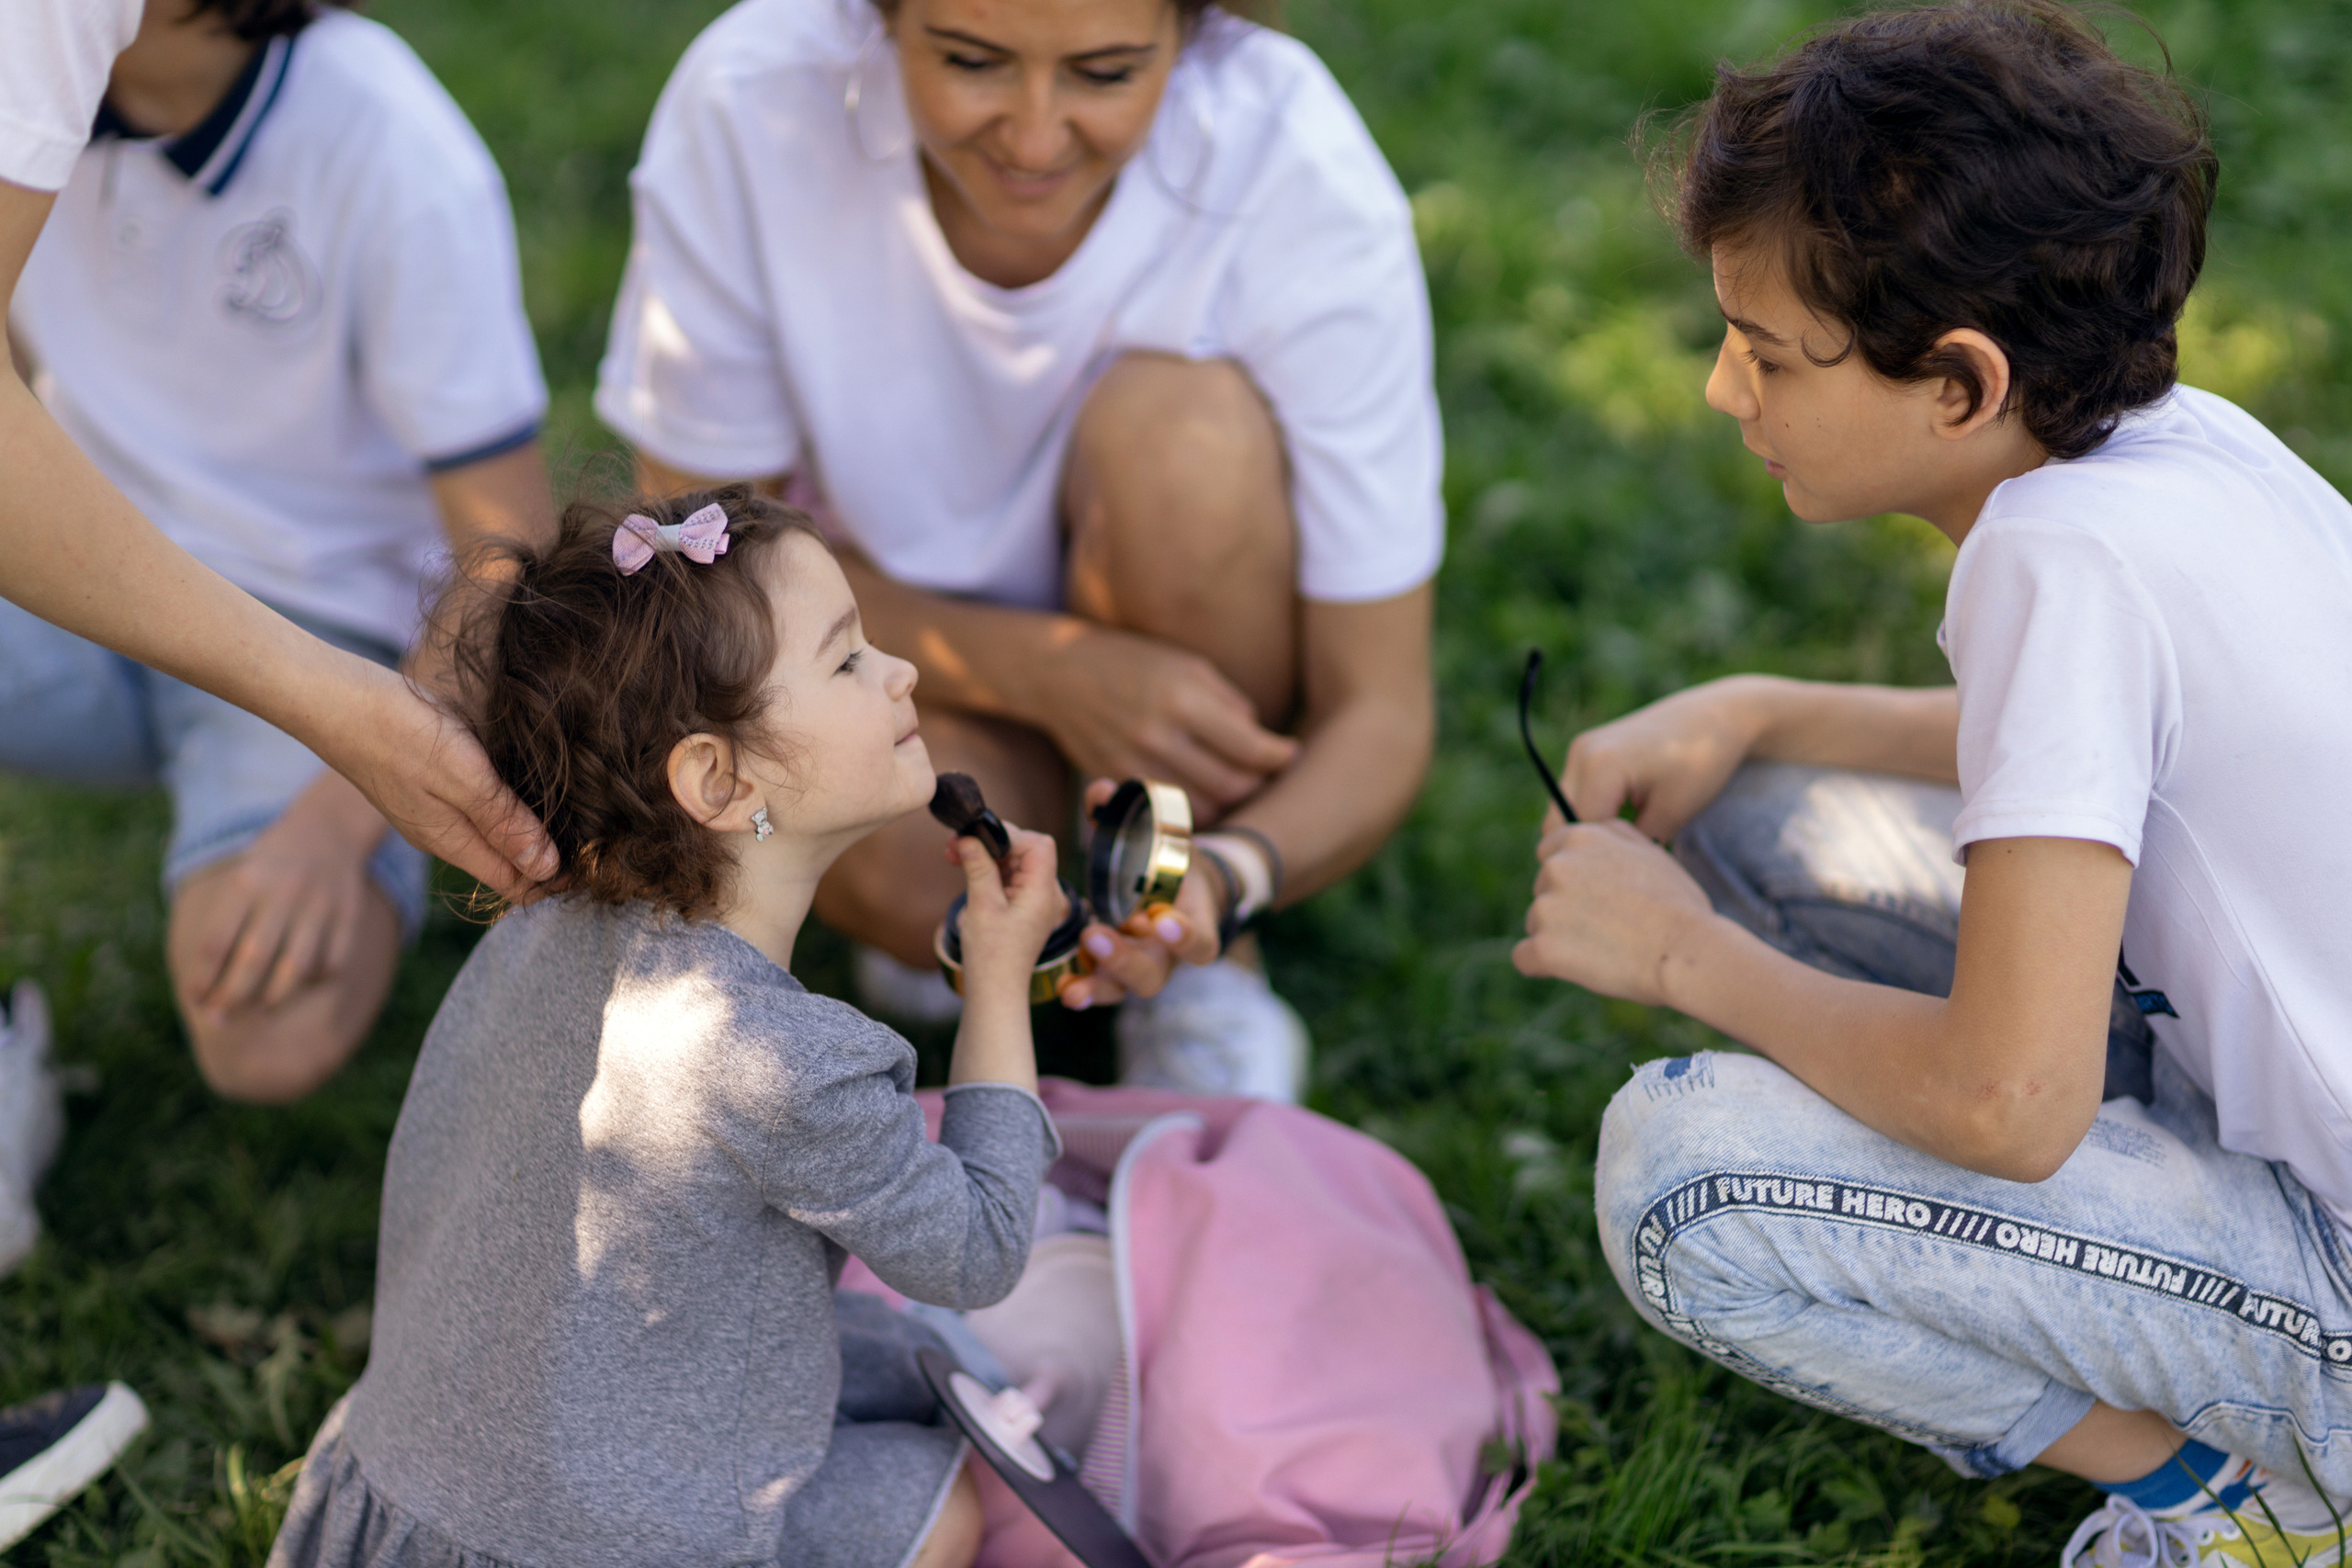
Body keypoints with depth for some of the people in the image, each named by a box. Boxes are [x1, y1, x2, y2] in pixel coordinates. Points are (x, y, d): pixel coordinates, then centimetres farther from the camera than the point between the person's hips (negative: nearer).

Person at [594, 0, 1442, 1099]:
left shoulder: (1308, 180, -28)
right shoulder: (749, 103, -25)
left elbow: (1381, 718, -23)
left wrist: (1221, 881, -44)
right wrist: (1041, 671, -28)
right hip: (914, 629, -1)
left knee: (1184, 432, -32)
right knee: (895, 867, -34)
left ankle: (1205, 975, -10)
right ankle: (972, 909, 4)